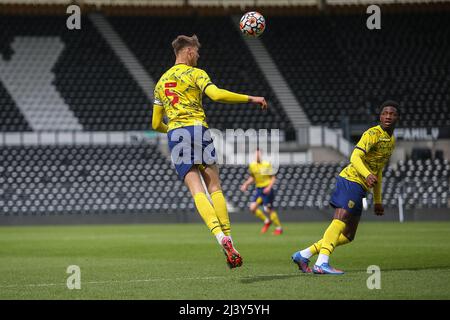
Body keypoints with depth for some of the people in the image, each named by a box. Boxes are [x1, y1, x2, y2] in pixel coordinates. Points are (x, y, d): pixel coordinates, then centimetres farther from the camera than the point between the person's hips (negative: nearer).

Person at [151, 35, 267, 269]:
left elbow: (156, 124, 22)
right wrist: (251, 99, -7)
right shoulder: (195, 73, 4)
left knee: (197, 190, -9)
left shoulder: (161, 81, 22)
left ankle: (220, 237, -28)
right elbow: (217, 95, -15)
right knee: (214, 187, 4)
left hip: (174, 134, 3)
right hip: (197, 128, -3)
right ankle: (227, 237, -6)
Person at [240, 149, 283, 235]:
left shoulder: (267, 164, -10)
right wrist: (246, 184, 5)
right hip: (258, 189, 6)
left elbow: (273, 178, -6)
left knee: (268, 209, -8)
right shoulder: (252, 165, 6)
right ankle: (266, 221, 15)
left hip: (267, 190, -6)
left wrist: (269, 187, -20)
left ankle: (279, 228, 9)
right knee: (252, 208, -8)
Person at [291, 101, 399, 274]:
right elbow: (355, 157, -25)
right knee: (340, 221, -24)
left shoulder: (391, 140, 19)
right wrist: (367, 175, -43)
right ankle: (322, 263, -34)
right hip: (351, 180, -9)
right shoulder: (373, 134, -10)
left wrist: (377, 200, 27)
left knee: (347, 236, 7)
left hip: (359, 188, 9)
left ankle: (303, 255, 10)